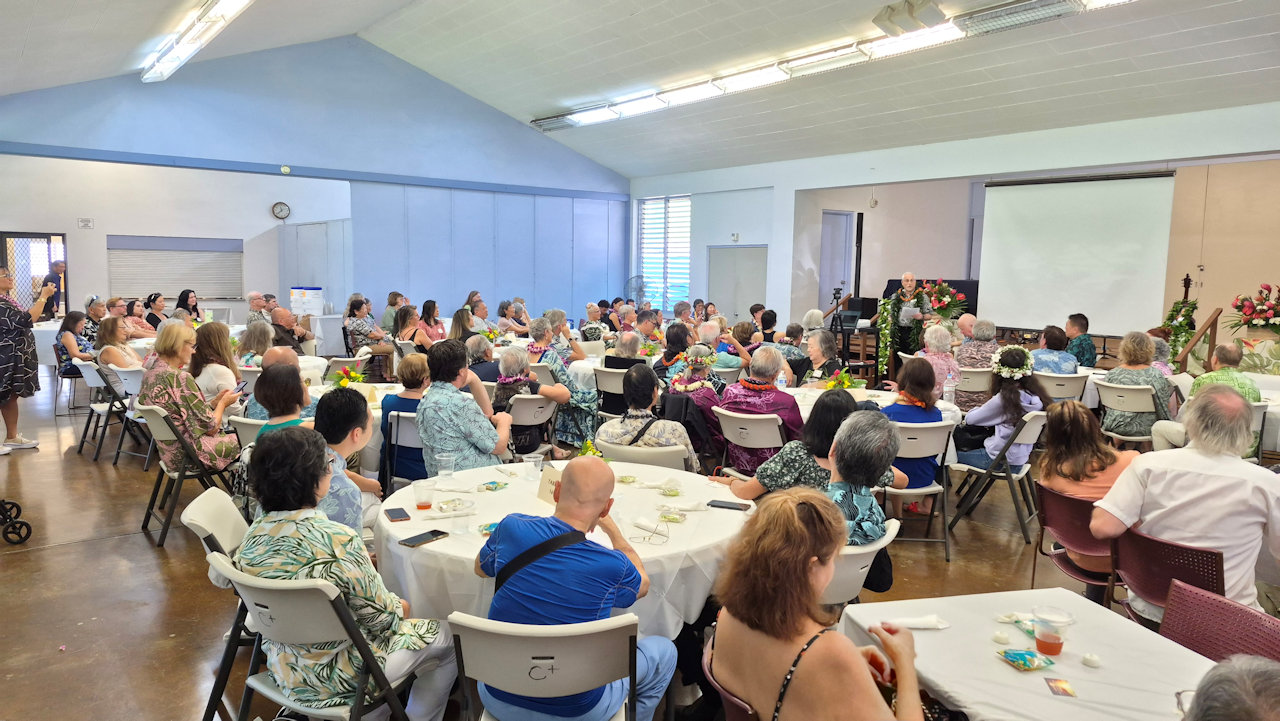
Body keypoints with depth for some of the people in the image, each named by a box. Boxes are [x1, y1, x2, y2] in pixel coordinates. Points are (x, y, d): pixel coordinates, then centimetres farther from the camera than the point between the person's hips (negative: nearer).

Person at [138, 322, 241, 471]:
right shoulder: (180, 378, -23)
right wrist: (223, 403, -1)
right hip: (190, 456, -9)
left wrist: (214, 402, 8)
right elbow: (210, 427, -18)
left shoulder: (149, 374, 4)